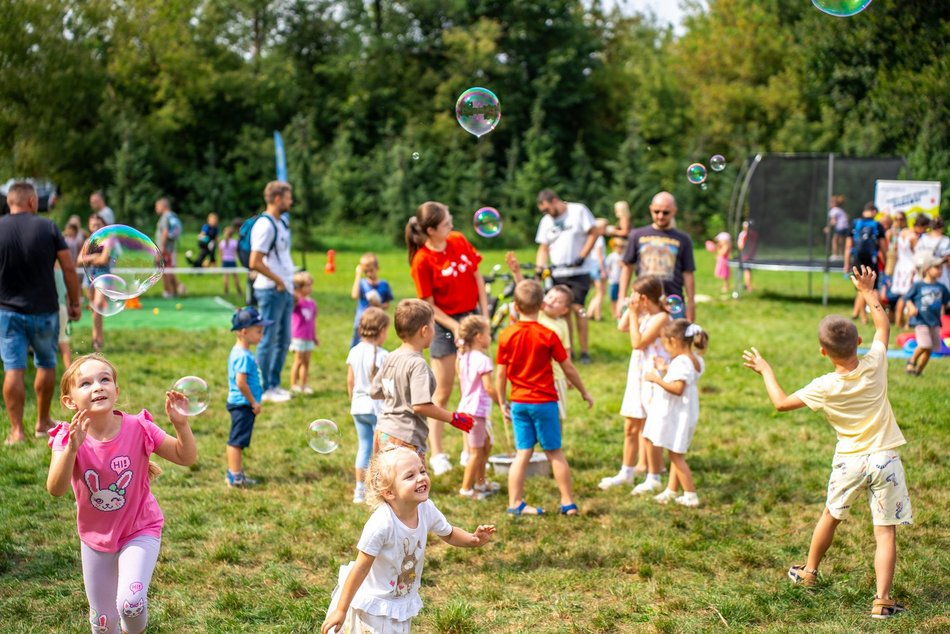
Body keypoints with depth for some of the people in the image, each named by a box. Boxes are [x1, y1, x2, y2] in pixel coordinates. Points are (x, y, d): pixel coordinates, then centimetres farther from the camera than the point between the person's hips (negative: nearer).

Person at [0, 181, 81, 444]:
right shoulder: (47, 227, -6)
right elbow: (69, 268, -7)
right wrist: (74, 302, 4)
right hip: (44, 311, 0)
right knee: (46, 364, 17)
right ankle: (43, 422, 27)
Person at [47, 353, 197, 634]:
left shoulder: (138, 429, -19)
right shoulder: (68, 437, -18)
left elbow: (186, 457, -13)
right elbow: (55, 489, -32)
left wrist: (181, 424, -32)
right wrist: (72, 447, -47)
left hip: (140, 531, -2)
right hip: (96, 537, 2)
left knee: (130, 604, -23)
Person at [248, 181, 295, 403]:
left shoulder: (280, 224, 15)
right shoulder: (264, 225, -15)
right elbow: (254, 262, -21)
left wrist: (290, 286, 11)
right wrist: (278, 281, -13)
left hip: (285, 290, 9)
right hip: (271, 291, -9)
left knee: (283, 340, 14)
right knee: (268, 339, -2)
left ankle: (274, 384, 23)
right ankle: (264, 389, 6)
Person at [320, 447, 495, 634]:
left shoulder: (426, 509, -14)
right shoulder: (381, 523, -32)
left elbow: (449, 534, 7)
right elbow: (361, 567, -25)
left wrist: (473, 539, -13)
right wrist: (341, 610, -19)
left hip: (404, 602, 6)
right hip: (372, 604, -6)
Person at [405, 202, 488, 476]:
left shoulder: (459, 241, -1)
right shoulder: (422, 261, -16)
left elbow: (477, 277, 7)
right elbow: (429, 306, -12)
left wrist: (484, 315, 2)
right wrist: (455, 328, -19)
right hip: (445, 323, -5)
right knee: (443, 392, 0)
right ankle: (437, 454, 10)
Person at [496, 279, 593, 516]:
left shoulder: (506, 335, -4)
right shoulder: (547, 336, -10)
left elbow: (501, 373, 0)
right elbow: (568, 368, -3)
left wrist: (502, 402, 12)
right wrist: (585, 392, 10)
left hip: (518, 402, 3)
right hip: (544, 401, -3)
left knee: (523, 453, 8)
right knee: (555, 453, 7)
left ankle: (515, 503, 6)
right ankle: (568, 502, 13)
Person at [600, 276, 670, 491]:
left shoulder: (661, 318, -17)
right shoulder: (644, 315, 9)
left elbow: (637, 342, -19)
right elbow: (622, 327, 11)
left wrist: (634, 314, -14)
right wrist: (631, 309, 5)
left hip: (653, 377, -8)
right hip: (637, 374, 8)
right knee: (630, 426, 13)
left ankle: (654, 477, 10)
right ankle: (626, 472, 24)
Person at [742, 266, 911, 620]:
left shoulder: (824, 388, -14)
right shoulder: (875, 365, -11)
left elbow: (781, 402, 0)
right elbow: (883, 325, 8)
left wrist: (765, 370, 12)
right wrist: (868, 292, 19)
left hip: (849, 463, 0)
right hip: (885, 459, 0)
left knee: (831, 516, 23)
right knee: (885, 531, 0)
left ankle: (809, 572, 42)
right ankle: (882, 600, -5)